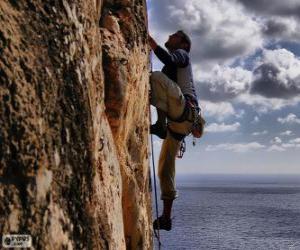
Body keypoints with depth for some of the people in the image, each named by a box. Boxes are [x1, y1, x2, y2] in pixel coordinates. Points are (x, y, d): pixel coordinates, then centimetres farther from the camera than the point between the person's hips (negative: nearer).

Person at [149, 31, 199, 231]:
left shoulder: (181, 54, 11)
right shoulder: (171, 68, 36)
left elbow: (169, 59, -15)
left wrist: (150, 41, -15)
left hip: (185, 108, -8)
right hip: (178, 120, 8)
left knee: (157, 77, -27)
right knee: (165, 166, 6)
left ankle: (160, 124, -36)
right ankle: (166, 218, 10)